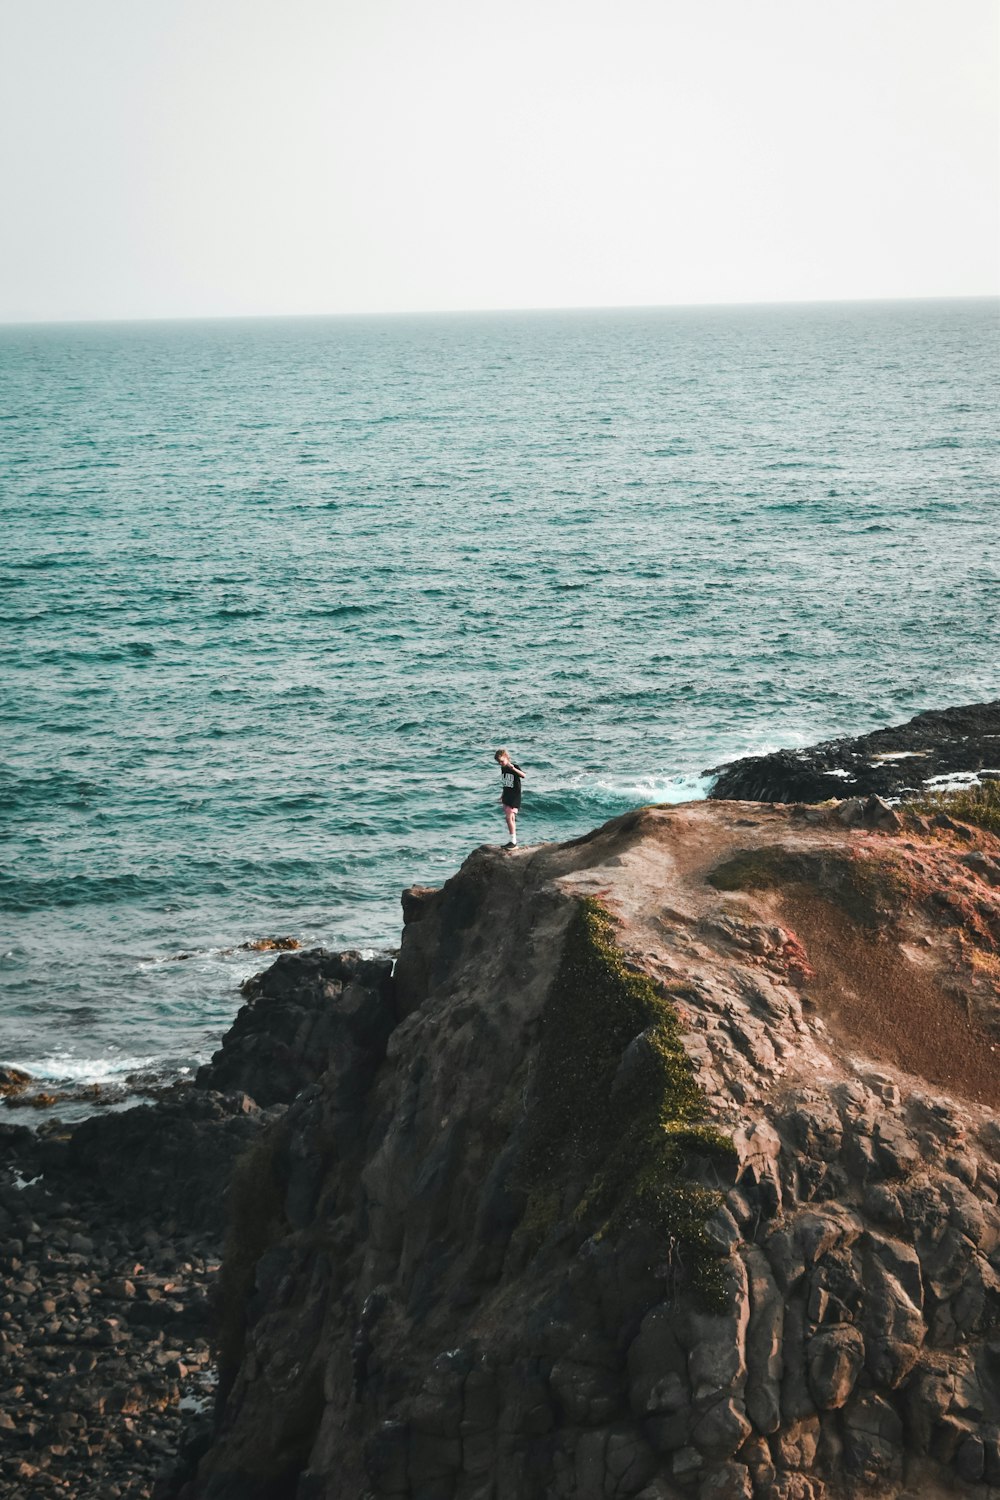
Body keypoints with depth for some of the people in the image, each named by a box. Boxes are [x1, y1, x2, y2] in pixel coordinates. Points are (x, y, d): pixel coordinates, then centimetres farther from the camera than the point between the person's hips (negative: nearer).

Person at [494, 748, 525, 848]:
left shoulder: (514, 767, -13)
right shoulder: (503, 769, 9)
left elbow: (523, 775, -33)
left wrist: (513, 768, -44)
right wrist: (502, 795, 23)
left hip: (514, 796, -8)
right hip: (506, 797, 8)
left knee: (510, 817, -15)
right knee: (509, 819, 10)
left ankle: (514, 842, -13)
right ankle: (512, 841, 17)